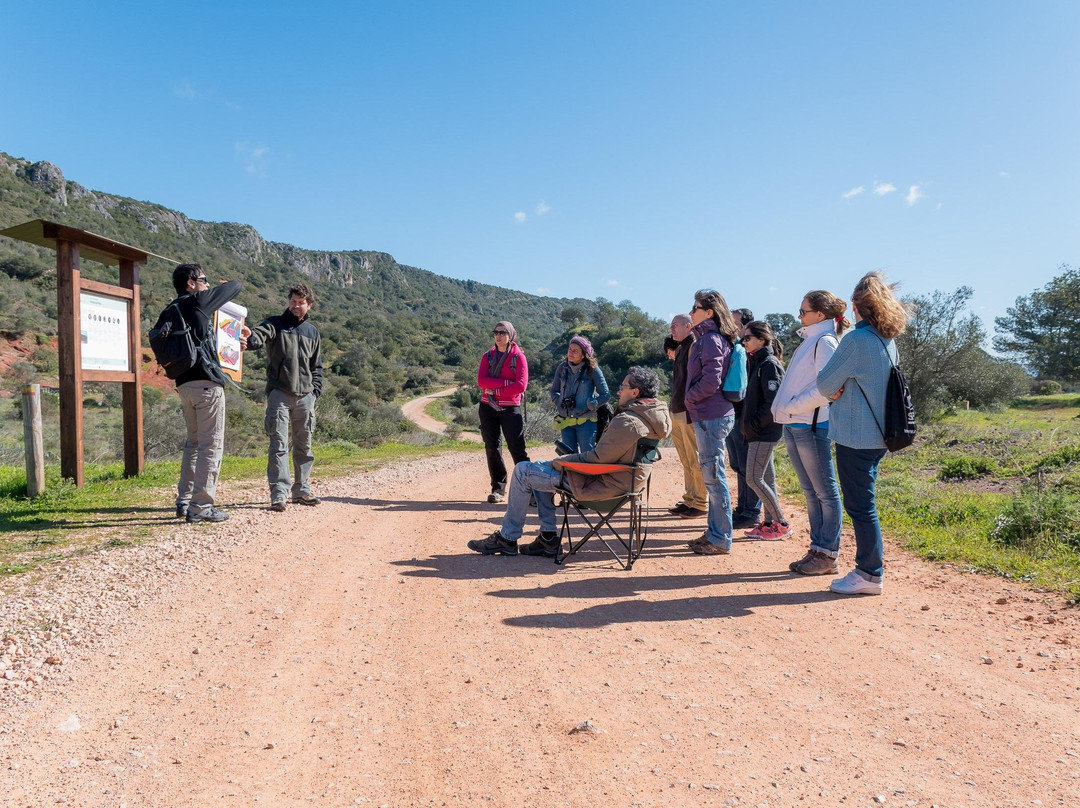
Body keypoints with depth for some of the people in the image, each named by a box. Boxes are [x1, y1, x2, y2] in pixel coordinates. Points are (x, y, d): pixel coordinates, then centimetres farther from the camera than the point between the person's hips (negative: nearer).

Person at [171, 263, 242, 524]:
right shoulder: (198, 301, -4)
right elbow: (236, 286, 6)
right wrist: (227, 284, 28)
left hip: (183, 383, 8)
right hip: (207, 382, -8)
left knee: (193, 442, 18)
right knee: (211, 445, -5)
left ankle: (184, 502, 22)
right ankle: (201, 507, -6)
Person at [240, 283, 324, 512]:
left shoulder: (312, 332, 16)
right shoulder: (275, 323, 4)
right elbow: (261, 334, -20)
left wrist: (315, 392, 8)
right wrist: (249, 339, -43)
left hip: (305, 396, 4)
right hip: (279, 393, -4)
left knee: (304, 445, 9)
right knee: (279, 444, -7)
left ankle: (302, 490, 19)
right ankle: (278, 494, -6)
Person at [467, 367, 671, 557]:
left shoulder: (627, 422, -27)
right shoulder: (657, 413, 4)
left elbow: (597, 458, -25)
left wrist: (560, 462, -10)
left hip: (605, 484, -10)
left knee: (522, 471, -3)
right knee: (540, 468, 23)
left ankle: (507, 539, 9)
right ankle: (548, 537, 20)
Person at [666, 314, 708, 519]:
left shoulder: (694, 346, -10)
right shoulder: (681, 348, 20)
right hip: (677, 412, 10)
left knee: (696, 460, -3)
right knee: (686, 461, 14)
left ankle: (701, 504, 4)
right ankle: (689, 500, 22)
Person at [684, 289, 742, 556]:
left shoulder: (710, 339, -14)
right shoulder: (714, 338, 16)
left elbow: (711, 380, -22)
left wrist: (690, 398, -8)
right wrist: (694, 404, 16)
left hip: (711, 417, -10)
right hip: (710, 416, 10)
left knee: (713, 477, -3)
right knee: (712, 476, 16)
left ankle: (720, 540, 5)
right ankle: (714, 532, 26)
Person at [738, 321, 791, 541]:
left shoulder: (769, 364, -15)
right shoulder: (757, 363, 14)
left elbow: (774, 403, -21)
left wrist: (754, 424, -17)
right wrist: (746, 423, 10)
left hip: (765, 433, -9)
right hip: (760, 433, 9)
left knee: (753, 478, -6)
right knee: (766, 478, 12)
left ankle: (782, 525, 4)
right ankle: (769, 523, 20)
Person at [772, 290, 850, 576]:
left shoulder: (825, 342, -11)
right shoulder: (810, 340, 16)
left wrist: (791, 407, -15)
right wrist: (785, 410, 8)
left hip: (812, 426, -9)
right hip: (794, 426, 9)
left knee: (825, 493, 1)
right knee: (810, 492, 14)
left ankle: (828, 556, 8)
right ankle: (817, 549, 22)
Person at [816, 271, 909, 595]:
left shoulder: (856, 340, -18)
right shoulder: (888, 341, 10)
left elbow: (825, 384, -13)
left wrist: (834, 390, 8)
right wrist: (841, 390, 2)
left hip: (855, 437, -9)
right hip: (877, 435, 9)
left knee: (860, 506, 0)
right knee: (862, 504, 18)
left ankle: (870, 575, 9)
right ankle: (868, 567, 27)